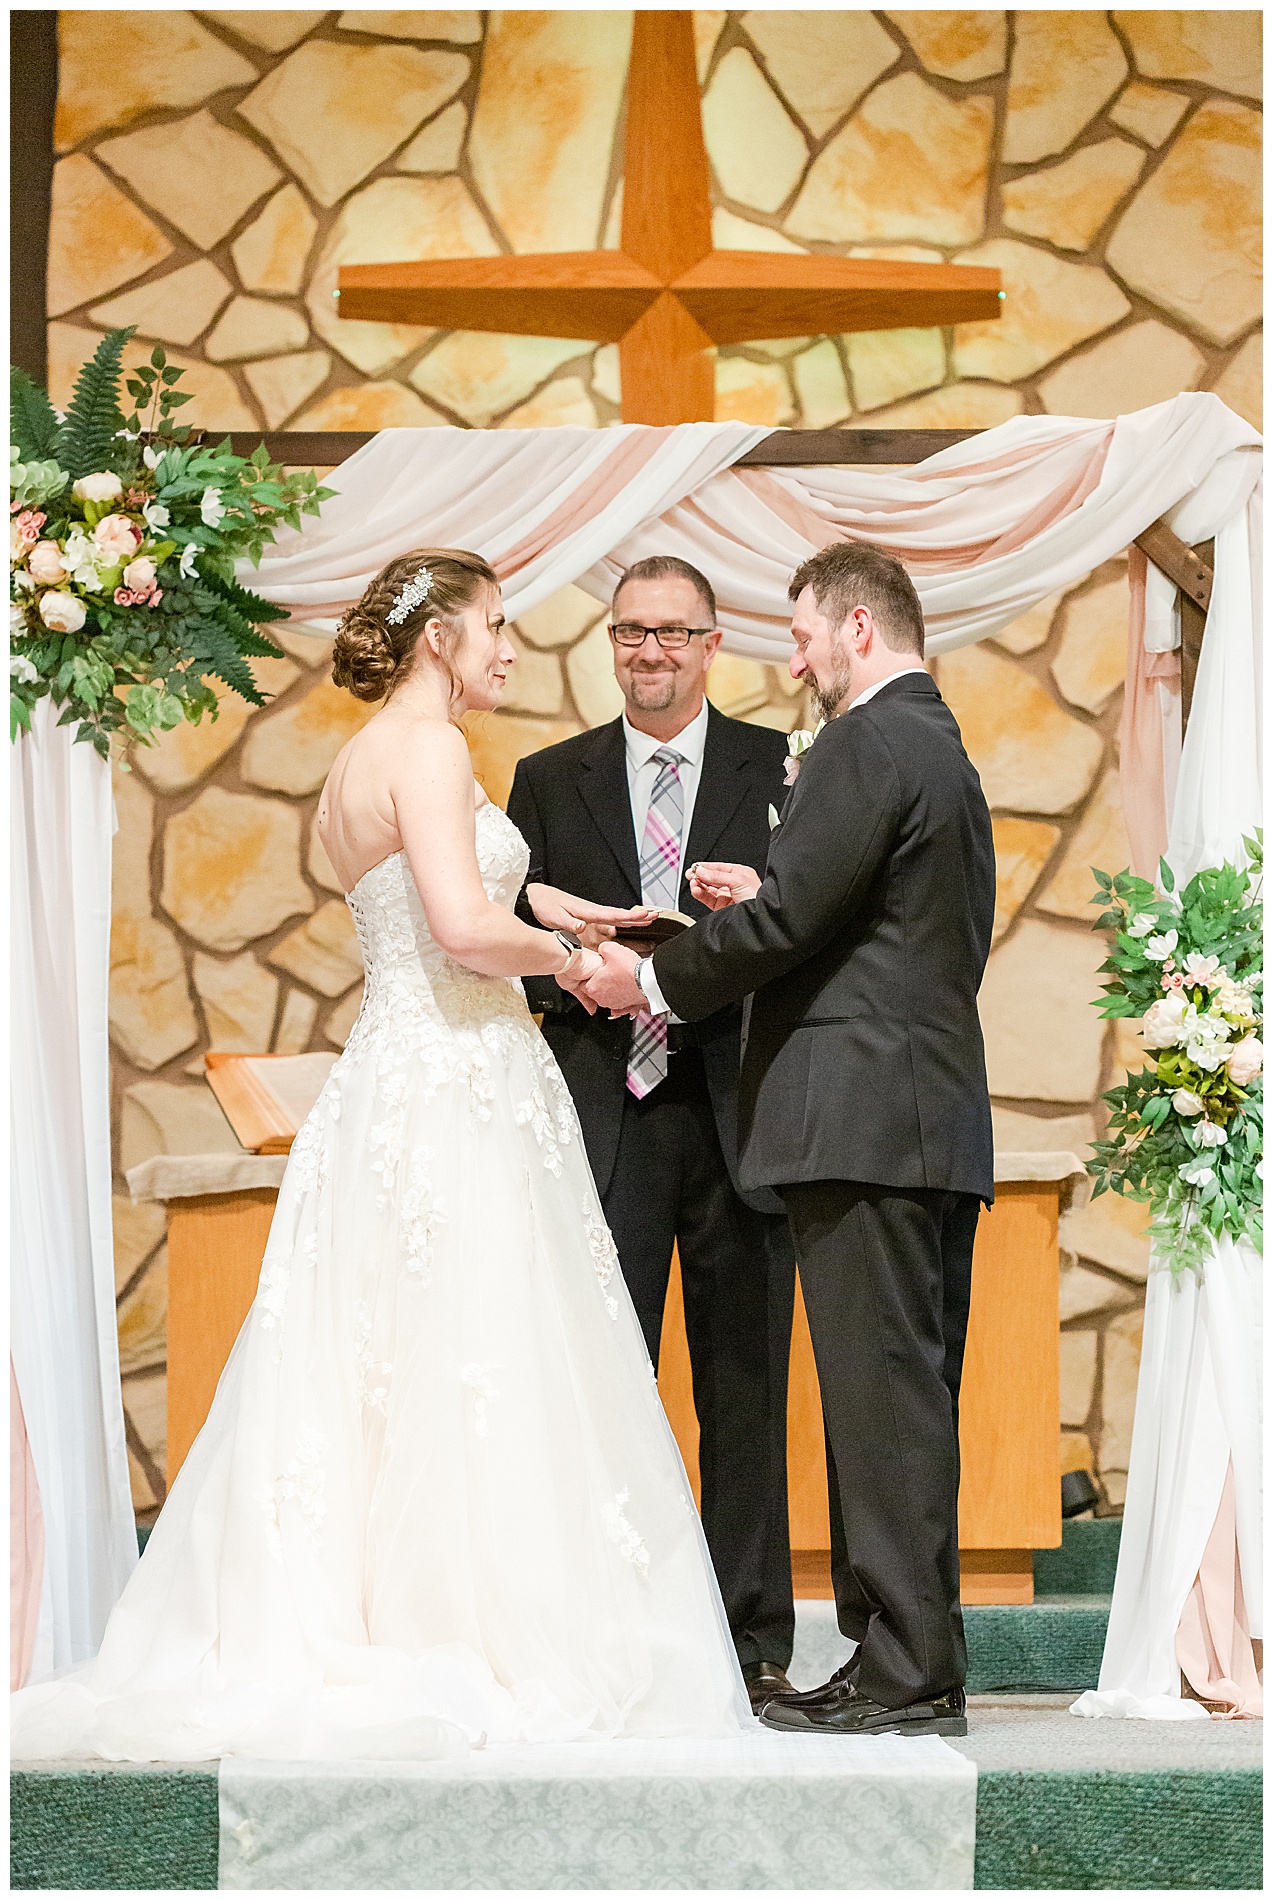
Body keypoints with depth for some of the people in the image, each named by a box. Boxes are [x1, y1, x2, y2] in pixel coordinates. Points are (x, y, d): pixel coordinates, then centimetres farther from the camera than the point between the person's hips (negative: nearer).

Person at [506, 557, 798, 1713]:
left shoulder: (783, 770, 9)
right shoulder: (550, 781, 14)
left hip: (738, 1112, -1)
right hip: (603, 1114, 1)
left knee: (746, 1389, 2)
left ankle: (752, 1641, 8)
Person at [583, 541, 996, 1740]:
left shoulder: (868, 745, -10)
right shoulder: (946, 752, 22)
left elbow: (786, 922, -16)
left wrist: (656, 981, -2)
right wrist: (767, 897, 18)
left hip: (864, 1117, -10)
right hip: (937, 1115, 10)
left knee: (882, 1397, -9)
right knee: (910, 1397, 10)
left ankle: (906, 1678, -8)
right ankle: (913, 1664, 14)